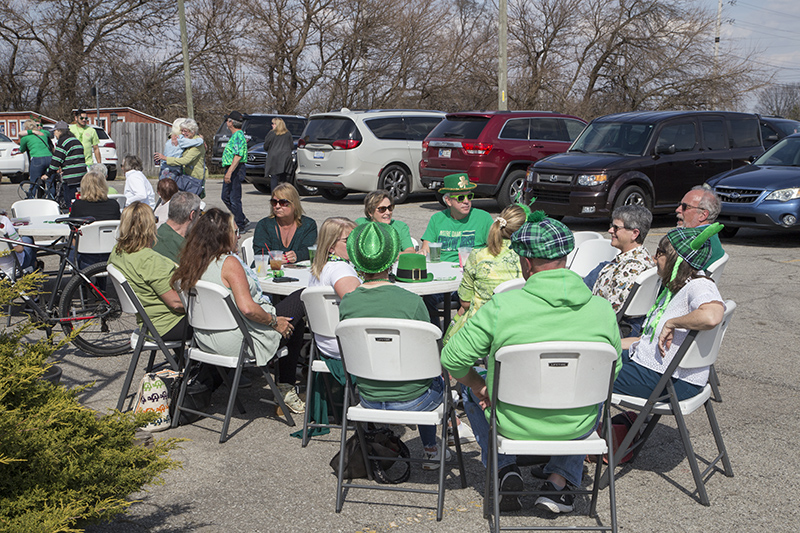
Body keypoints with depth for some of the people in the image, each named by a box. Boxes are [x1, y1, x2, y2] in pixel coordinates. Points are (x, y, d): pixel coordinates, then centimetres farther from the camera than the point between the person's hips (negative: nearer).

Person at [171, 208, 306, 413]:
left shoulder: (189, 264, 3)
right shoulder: (229, 262, -20)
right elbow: (247, 308, -29)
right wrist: (274, 322, -13)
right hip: (239, 343, -8)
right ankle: (286, 390, 17)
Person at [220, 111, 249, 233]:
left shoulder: (238, 136, -15)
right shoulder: (234, 135, 18)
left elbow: (238, 156, -25)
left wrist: (229, 172, -30)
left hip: (235, 170, -11)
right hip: (230, 169, 11)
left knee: (234, 199, -7)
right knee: (226, 197, 14)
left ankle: (240, 226, 0)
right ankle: (243, 220, 19)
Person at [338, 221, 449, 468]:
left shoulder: (346, 304, -11)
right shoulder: (411, 301, -21)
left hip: (369, 401, 4)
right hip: (411, 402, -4)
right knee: (439, 380, 30)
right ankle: (430, 449, 39)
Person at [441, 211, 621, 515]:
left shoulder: (502, 305, -19)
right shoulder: (603, 309, -11)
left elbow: (452, 360, -12)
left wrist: (481, 387, 8)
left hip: (514, 426, -2)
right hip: (576, 428, 2)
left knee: (471, 387, 29)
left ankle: (505, 470, 19)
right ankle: (559, 480, 23)